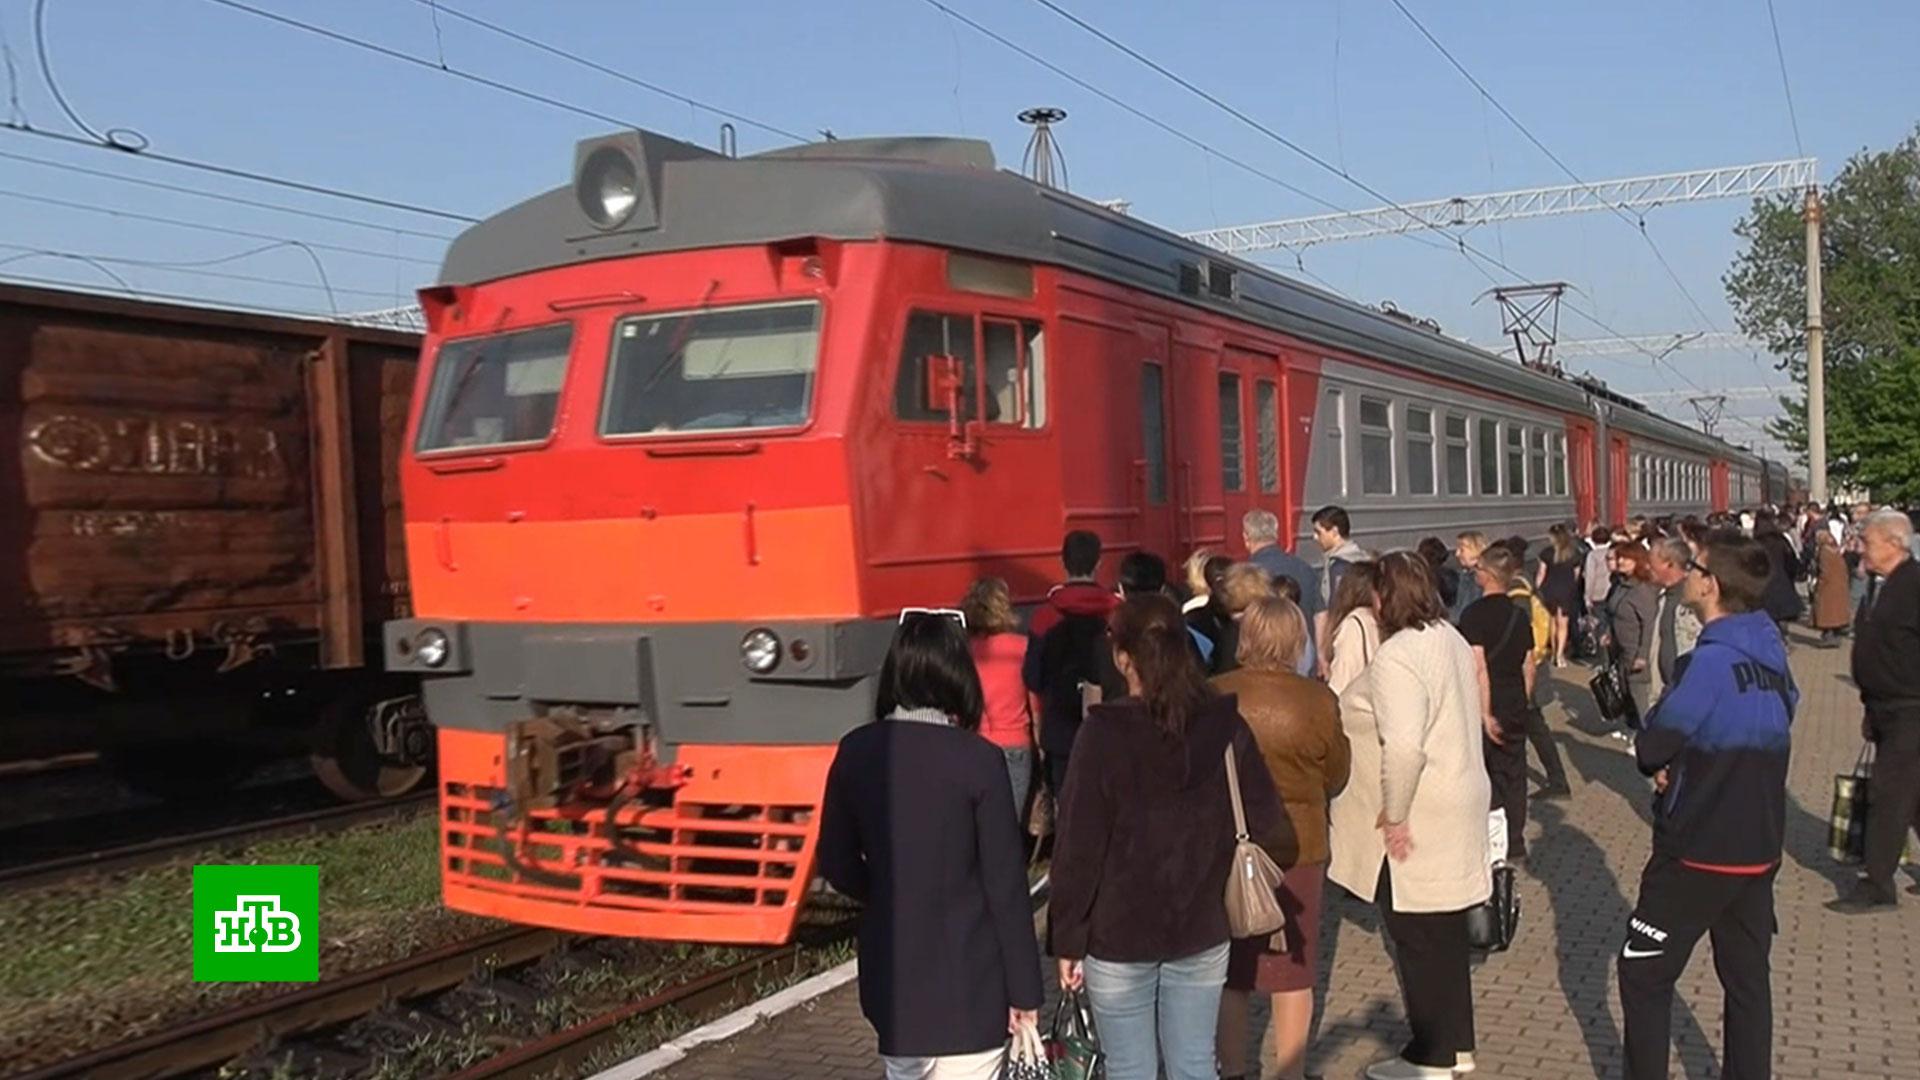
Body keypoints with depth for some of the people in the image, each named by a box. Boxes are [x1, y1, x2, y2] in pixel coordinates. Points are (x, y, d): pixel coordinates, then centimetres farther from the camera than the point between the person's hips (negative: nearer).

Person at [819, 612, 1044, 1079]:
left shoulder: (856, 751, -4)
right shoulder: (977, 759, -15)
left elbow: (837, 864, 4)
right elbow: (1005, 883, -11)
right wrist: (1023, 989, -2)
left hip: (892, 972, 4)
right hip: (968, 979, -4)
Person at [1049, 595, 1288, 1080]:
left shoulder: (1105, 733, -15)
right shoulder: (1225, 726, -5)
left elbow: (1079, 847, -14)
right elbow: (1269, 826, -2)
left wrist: (1067, 939, -5)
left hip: (1118, 938, -3)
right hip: (1202, 935, 3)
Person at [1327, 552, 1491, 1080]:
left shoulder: (1396, 657, -23)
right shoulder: (1450, 638, 8)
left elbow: (1403, 748, -32)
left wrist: (1394, 815, -21)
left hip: (1418, 818, -10)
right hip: (1455, 804, 10)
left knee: (1418, 938, 4)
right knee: (1444, 932, 19)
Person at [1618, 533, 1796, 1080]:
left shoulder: (1713, 661, -20)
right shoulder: (1772, 656, 5)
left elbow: (1651, 747, -17)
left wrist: (1658, 762, 5)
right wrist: (1686, 764, 1)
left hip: (1699, 851, -8)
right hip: (1760, 847, 8)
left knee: (1643, 974, 5)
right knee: (1748, 979, 15)